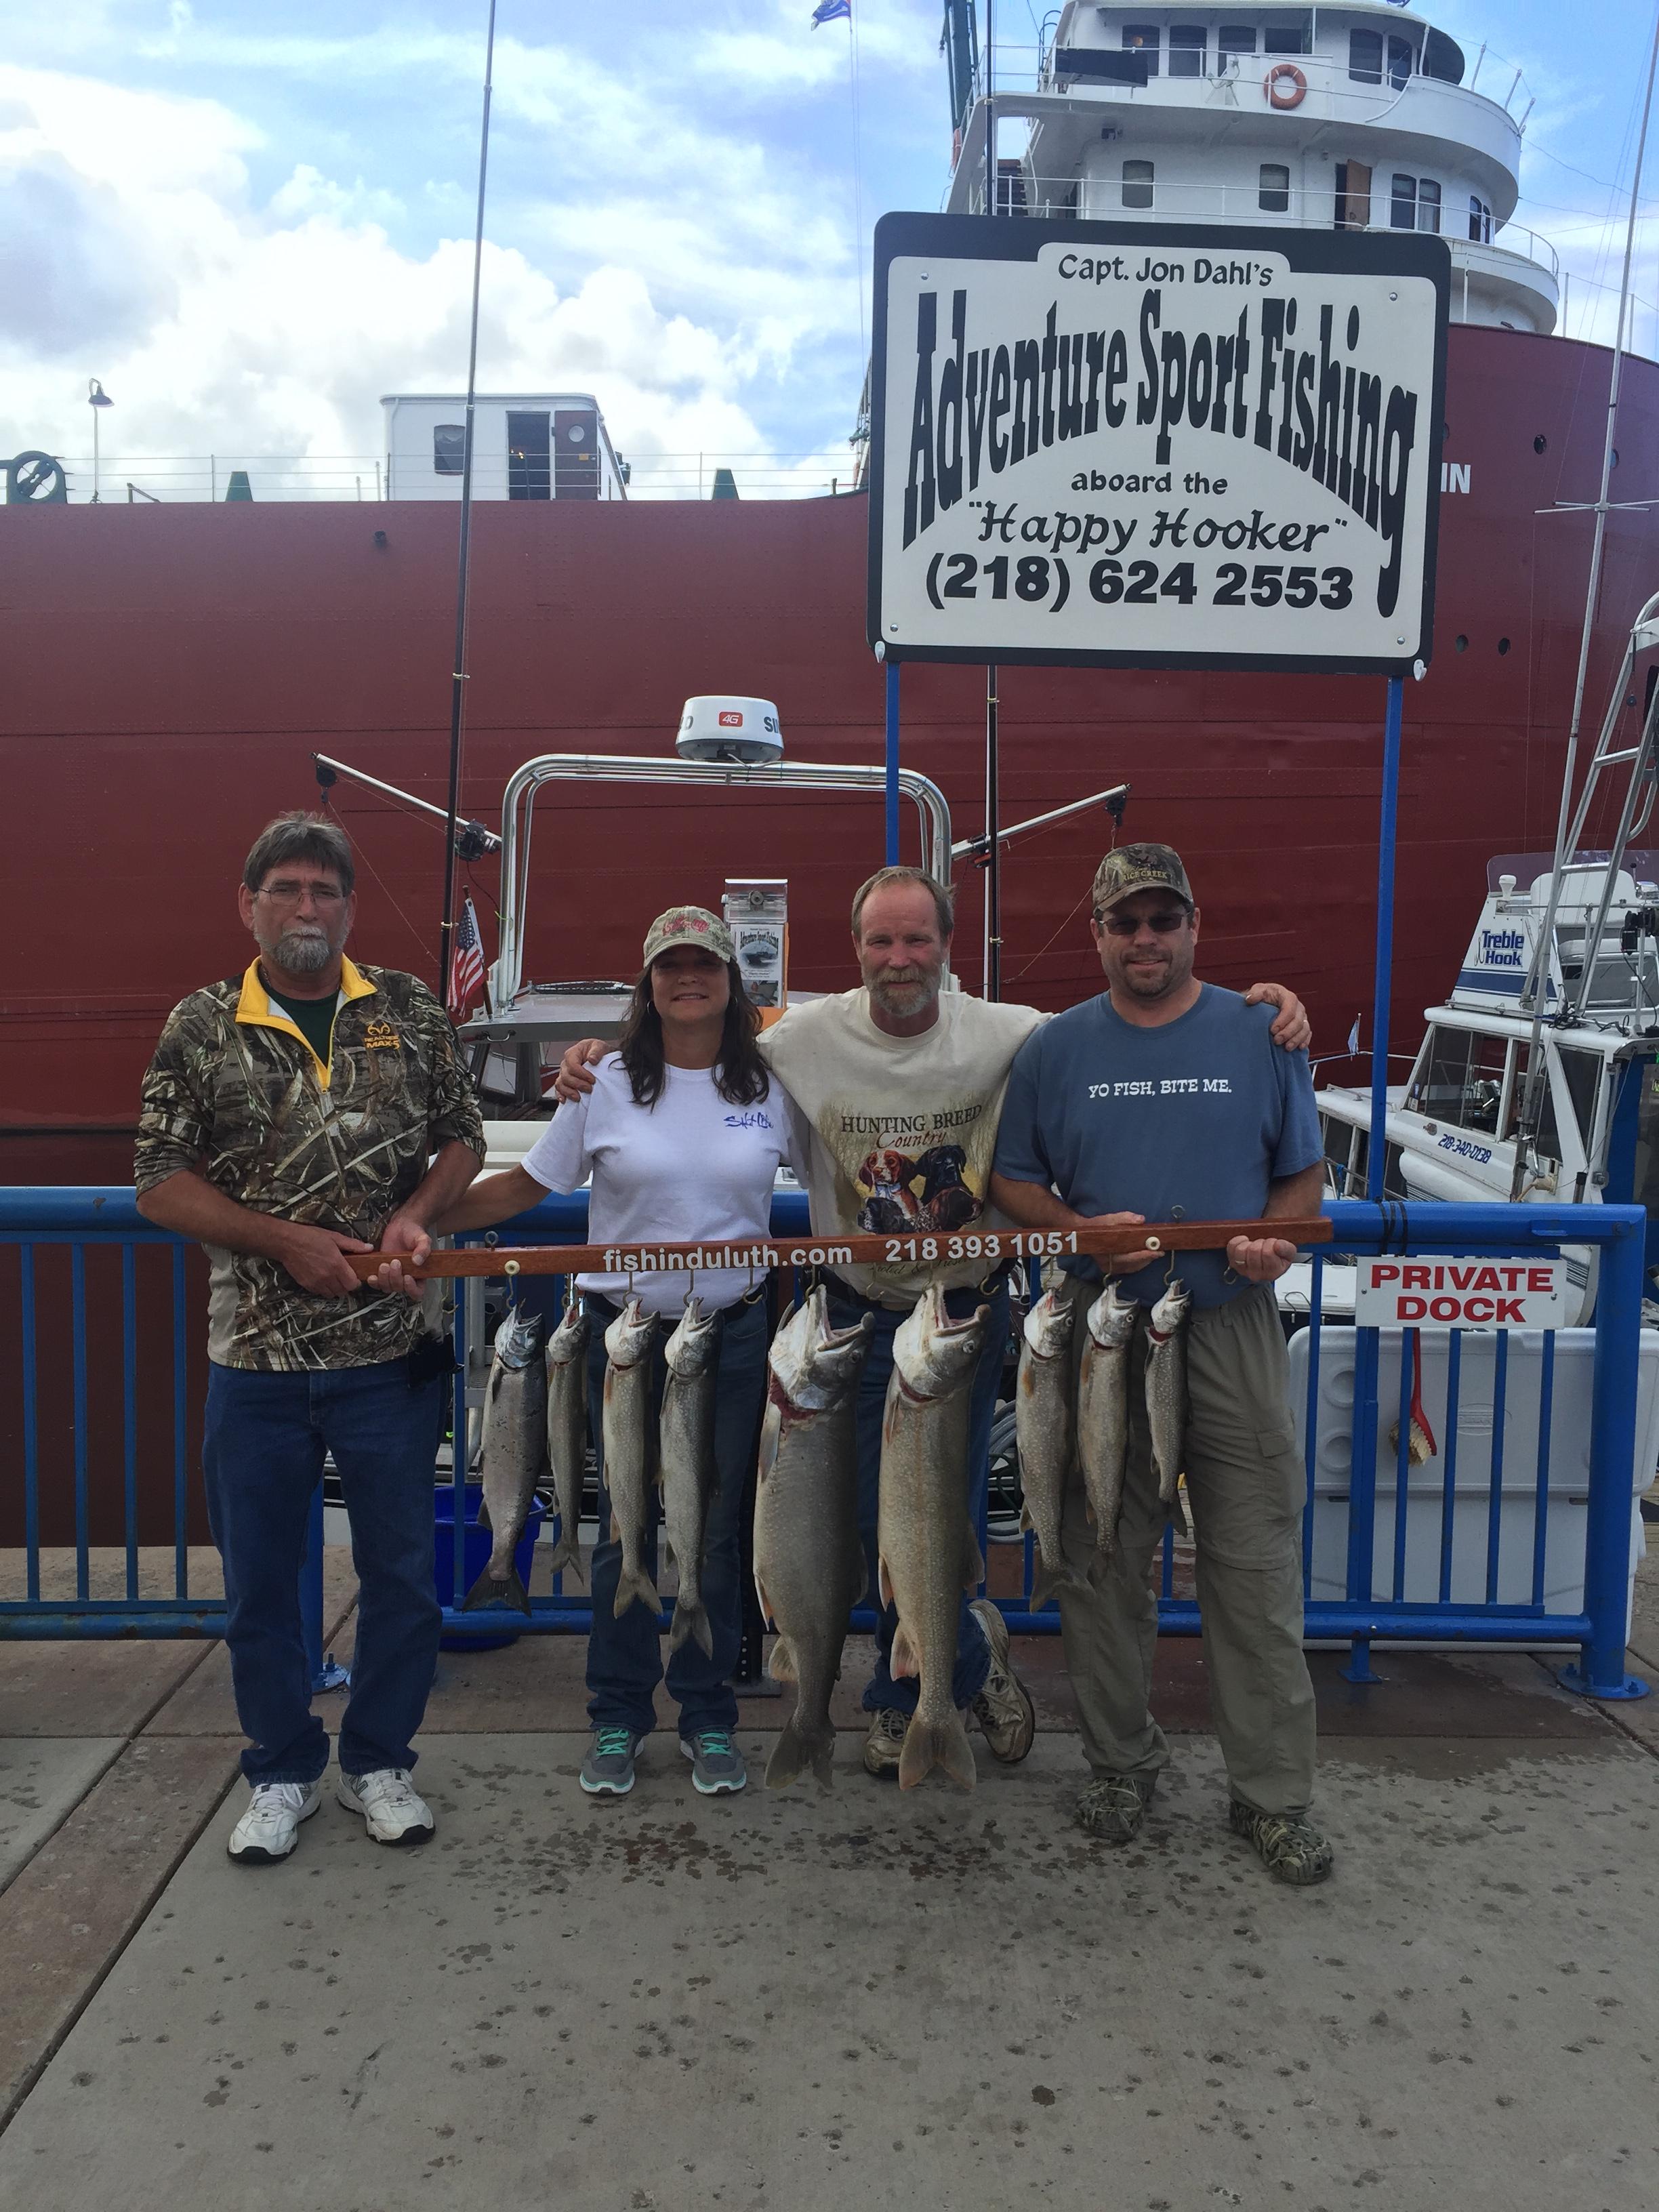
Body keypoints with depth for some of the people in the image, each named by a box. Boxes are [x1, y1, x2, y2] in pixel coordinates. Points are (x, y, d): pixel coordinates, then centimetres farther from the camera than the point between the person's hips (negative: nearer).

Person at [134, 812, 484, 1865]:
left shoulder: (410, 1011, 1)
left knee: (403, 1571, 10)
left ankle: (381, 1759, 31)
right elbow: (162, 1185, -2)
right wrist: (287, 1242, -14)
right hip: (255, 1354, 0)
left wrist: (416, 1214, -11)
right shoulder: (201, 1027, -1)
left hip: (393, 1351, 1)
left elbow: (462, 1138, 8)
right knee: (260, 1579, 12)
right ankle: (284, 1772, 32)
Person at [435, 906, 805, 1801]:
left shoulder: (772, 1087, 3)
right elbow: (522, 1187, 4)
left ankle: (708, 1718, 24)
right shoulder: (605, 1086, 0)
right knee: (624, 1527, 7)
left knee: (717, 1531, 8)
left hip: (733, 1334, 1)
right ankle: (617, 1718, 23)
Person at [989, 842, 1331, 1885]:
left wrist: (1277, 1237, -11)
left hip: (1234, 1327, -1)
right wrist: (1084, 1229, -9)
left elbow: (1304, 1172, 10)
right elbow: (1013, 1182, 9)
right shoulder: (1056, 1047, 7)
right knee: (1104, 1561, 8)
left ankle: (1275, 1792, 14)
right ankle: (1122, 1761, 26)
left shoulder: (1263, 1035, 6)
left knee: (1258, 1570, 1)